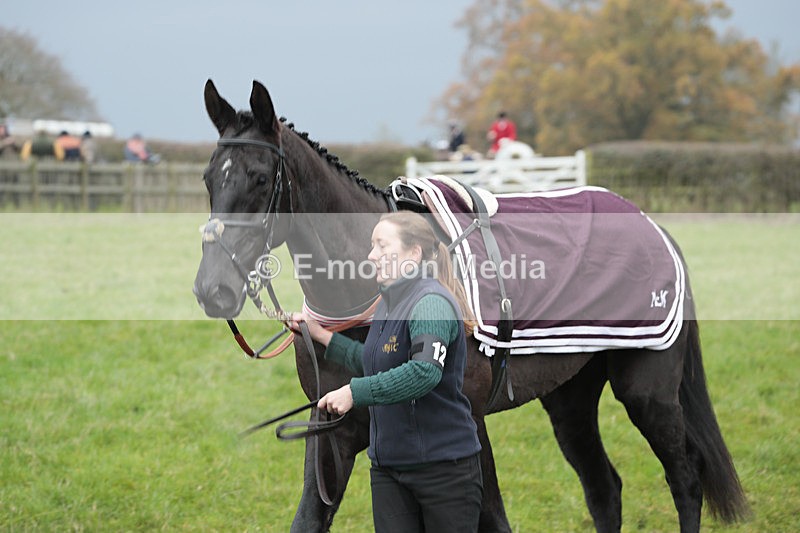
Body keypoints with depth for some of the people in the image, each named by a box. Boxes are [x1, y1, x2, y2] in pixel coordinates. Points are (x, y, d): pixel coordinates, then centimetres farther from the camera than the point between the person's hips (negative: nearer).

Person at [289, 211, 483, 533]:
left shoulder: (431, 303, -17)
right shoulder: (386, 305, 12)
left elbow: (426, 371, -33)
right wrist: (322, 336, 21)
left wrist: (355, 392, -36)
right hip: (388, 466, 8)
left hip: (443, 466, -8)